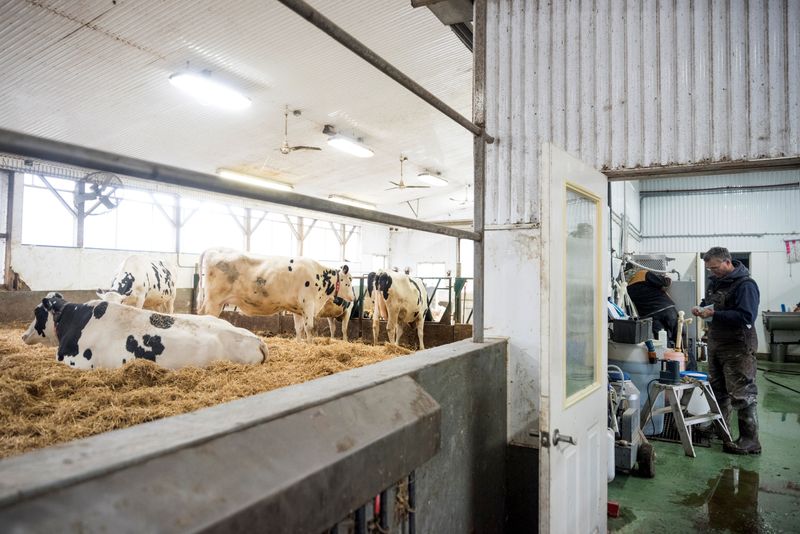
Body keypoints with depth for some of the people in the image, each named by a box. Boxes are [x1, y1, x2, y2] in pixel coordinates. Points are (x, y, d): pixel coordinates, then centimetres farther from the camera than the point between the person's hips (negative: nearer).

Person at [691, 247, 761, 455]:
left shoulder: (745, 285, -17)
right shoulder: (715, 281, 9)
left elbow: (746, 317, -27)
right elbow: (708, 302, 26)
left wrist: (714, 314, -27)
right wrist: (701, 308, 4)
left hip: (737, 346, -9)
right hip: (715, 342, 9)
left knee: (741, 394, -4)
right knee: (717, 388, 18)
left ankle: (750, 441, 4)